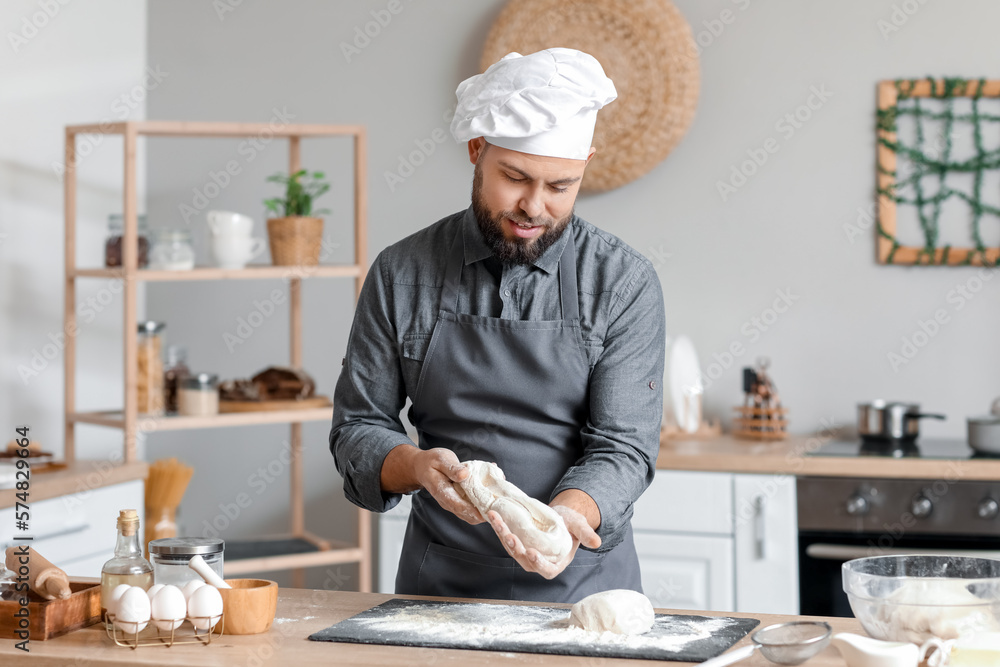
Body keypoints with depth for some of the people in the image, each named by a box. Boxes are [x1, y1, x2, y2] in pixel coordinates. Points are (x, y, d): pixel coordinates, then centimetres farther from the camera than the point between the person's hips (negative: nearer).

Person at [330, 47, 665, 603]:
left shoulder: (625, 284, -3)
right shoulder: (401, 274, 2)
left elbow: (624, 447, -6)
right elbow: (357, 429, 5)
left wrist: (564, 514, -26)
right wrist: (421, 467, -16)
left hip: (581, 584, -2)